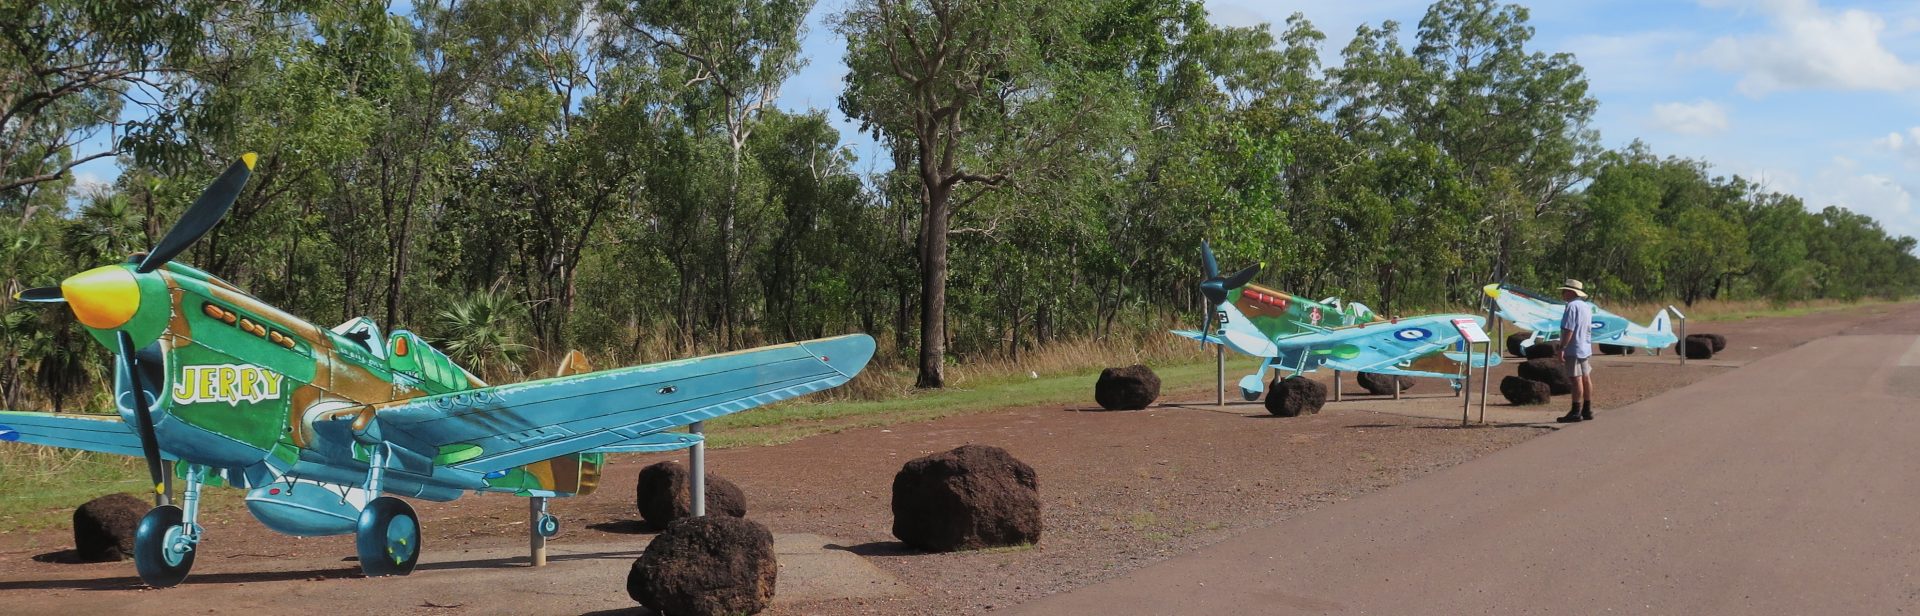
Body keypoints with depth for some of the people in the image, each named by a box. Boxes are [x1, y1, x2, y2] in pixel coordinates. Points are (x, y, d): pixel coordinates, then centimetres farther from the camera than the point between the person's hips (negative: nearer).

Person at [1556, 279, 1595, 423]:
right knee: (1586, 378, 12)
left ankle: (1576, 412, -7)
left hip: (1574, 348, -10)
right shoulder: (1587, 306, 15)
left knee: (1576, 380, -8)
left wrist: (1561, 349, -21)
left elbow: (1569, 330, -22)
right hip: (1585, 348, 10)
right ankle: (1587, 410, 17)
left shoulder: (1572, 306, -16)